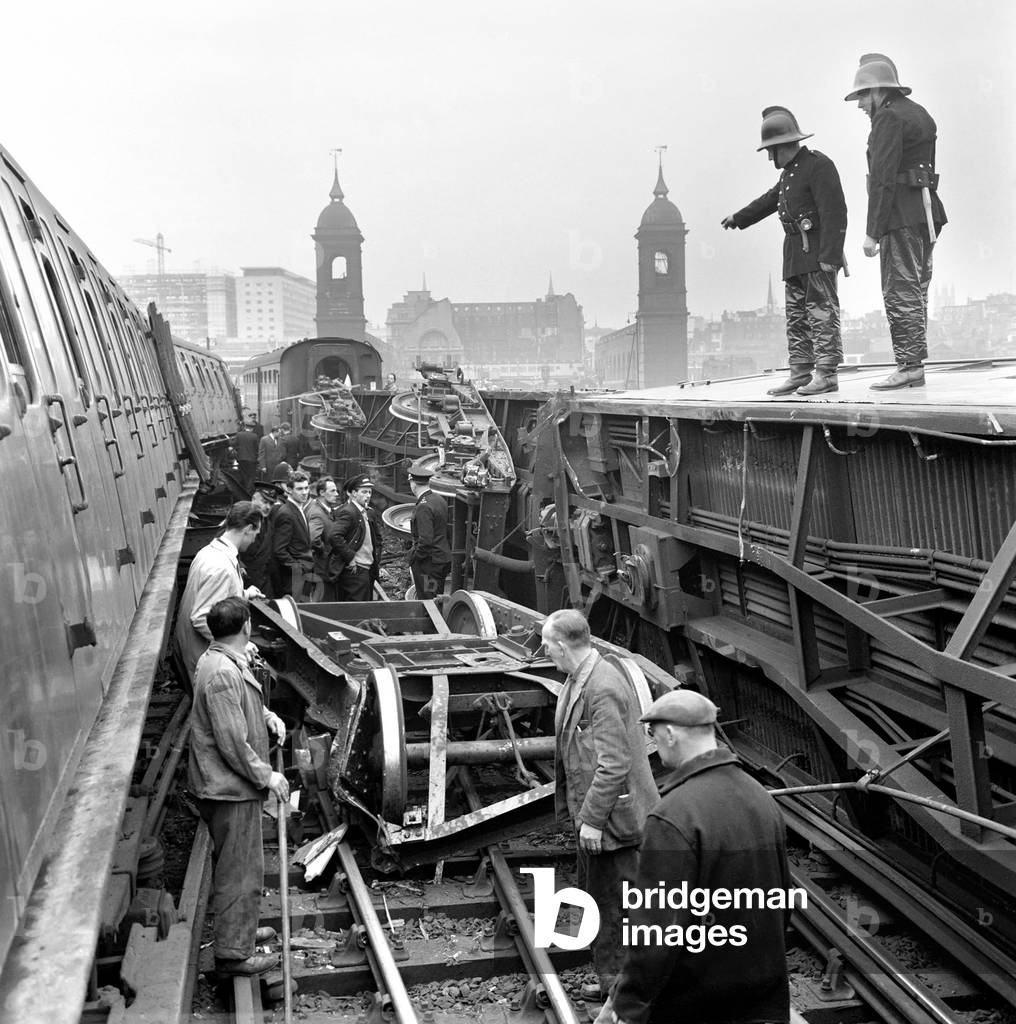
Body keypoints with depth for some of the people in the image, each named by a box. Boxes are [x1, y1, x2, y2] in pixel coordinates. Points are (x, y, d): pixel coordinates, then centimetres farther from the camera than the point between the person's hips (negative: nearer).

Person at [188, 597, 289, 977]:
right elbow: (233, 744, -26)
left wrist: (266, 715, 7)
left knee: (231, 863, 23)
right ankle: (233, 953, 11)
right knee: (241, 869, 0)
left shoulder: (226, 661, 6)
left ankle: (238, 929, 38)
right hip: (230, 787, -11)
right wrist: (267, 777, -15)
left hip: (223, 785, 11)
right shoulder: (222, 674, -27)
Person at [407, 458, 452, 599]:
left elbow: (426, 540, -25)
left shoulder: (424, 507, -21)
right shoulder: (440, 499, 6)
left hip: (428, 562, -9)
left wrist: (415, 556, -11)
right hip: (443, 558, 9)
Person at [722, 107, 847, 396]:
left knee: (821, 311, -11)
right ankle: (800, 374, 10)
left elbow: (834, 213, -17)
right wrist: (739, 218, 51)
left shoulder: (818, 165, -9)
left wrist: (829, 256, -24)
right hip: (796, 255, 9)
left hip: (818, 253, -9)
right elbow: (770, 199, 38)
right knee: (797, 316, 7)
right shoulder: (790, 172, 19)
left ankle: (826, 374, -13)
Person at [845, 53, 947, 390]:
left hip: (902, 214, -10)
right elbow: (922, 168, 17)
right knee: (916, 291, 10)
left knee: (900, 292, -9)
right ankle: (915, 367, 13)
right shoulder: (920, 114, 20)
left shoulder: (888, 117, -9)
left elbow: (882, 177, -17)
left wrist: (872, 232, -19)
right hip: (927, 211, 10)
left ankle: (909, 367, -10)